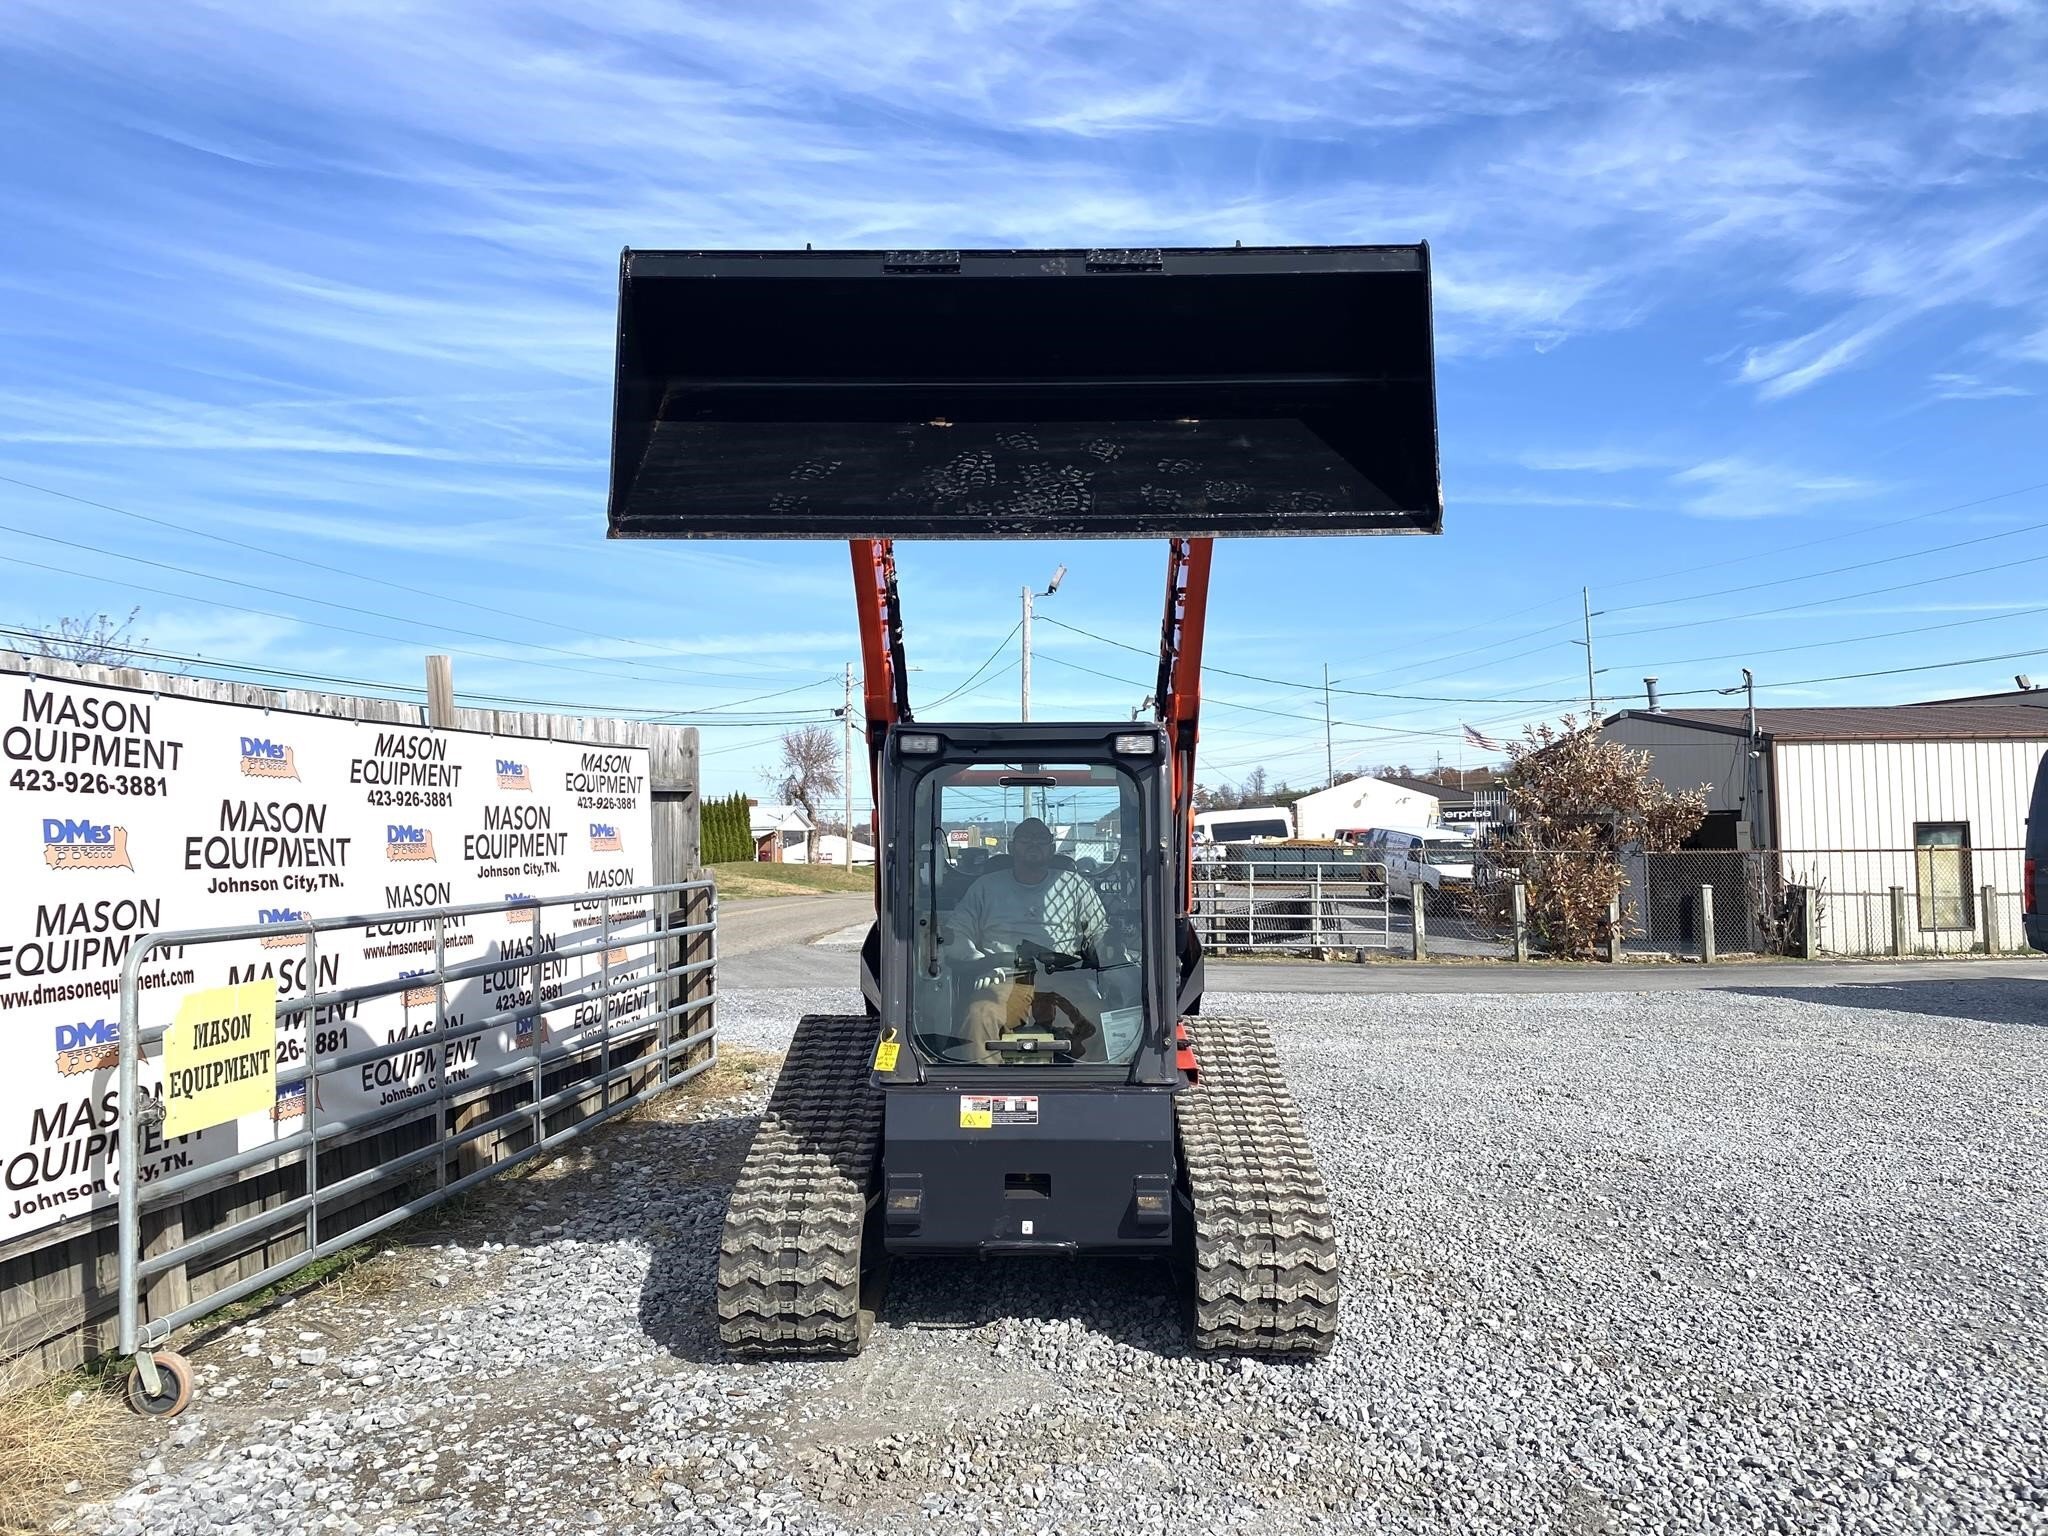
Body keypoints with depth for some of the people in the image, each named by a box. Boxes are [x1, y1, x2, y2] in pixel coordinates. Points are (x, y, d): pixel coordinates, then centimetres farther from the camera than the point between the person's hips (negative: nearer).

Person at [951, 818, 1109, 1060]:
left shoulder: (1073, 885, 22)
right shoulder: (986, 887, 21)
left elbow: (1102, 932, 19)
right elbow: (958, 933, 15)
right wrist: (980, 962, -5)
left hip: (1063, 979, 0)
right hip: (1005, 981, 0)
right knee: (979, 1017, -34)